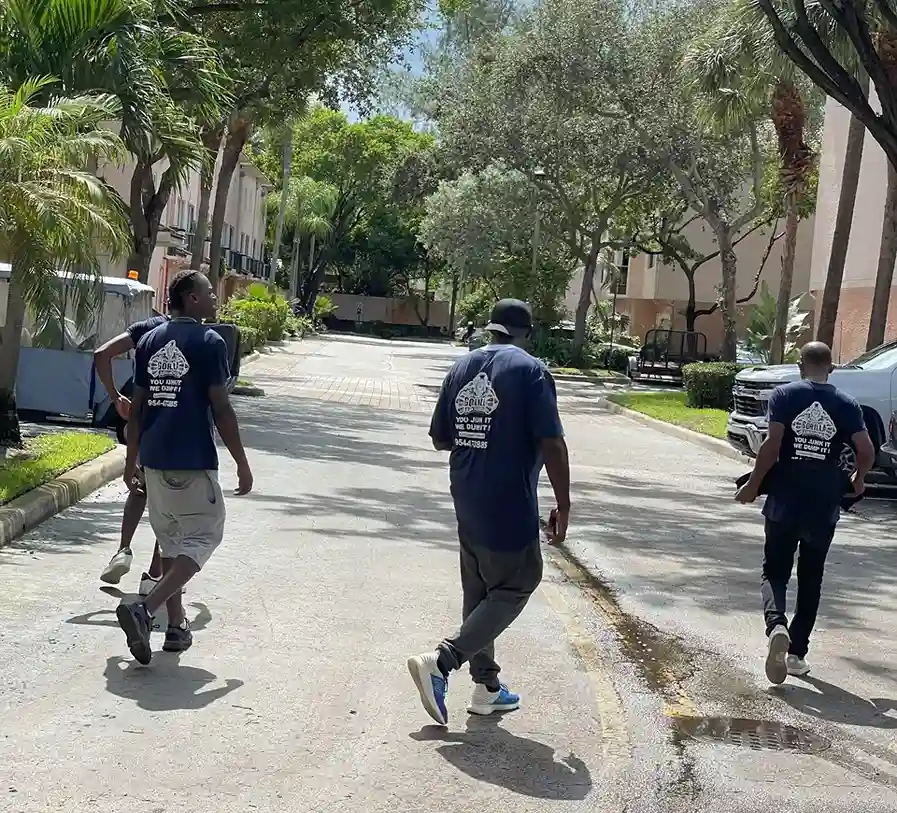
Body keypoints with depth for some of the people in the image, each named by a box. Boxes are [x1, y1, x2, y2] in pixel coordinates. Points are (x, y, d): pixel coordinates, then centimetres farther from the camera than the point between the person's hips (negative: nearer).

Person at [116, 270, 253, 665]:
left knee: (172, 539, 17)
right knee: (202, 537, 0)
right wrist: (242, 464, -5)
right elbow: (221, 409, -11)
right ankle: (144, 609, -17)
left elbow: (137, 406, 11)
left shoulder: (150, 341, 10)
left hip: (155, 458, 7)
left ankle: (176, 625, 20)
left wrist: (132, 459, 19)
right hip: (193, 459, -7)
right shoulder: (209, 342, -9)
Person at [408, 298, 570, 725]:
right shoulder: (530, 371, -11)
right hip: (509, 506, -7)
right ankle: (440, 662, -10)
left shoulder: (461, 368, 8)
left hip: (467, 502, 7)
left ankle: (486, 687, 22)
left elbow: (440, 438, 12)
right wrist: (563, 506, -10)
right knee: (514, 587, 3)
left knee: (479, 591, 16)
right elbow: (551, 444, -16)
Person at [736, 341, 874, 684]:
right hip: (824, 507, 2)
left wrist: (753, 485, -4)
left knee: (775, 572, 8)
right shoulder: (846, 404, 2)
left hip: (785, 503, -1)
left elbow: (772, 445, -13)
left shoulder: (784, 395, -4)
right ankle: (797, 653, 16)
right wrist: (858, 480, 16)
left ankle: (776, 624, -20)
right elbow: (866, 451, -4)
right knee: (810, 580, 14)